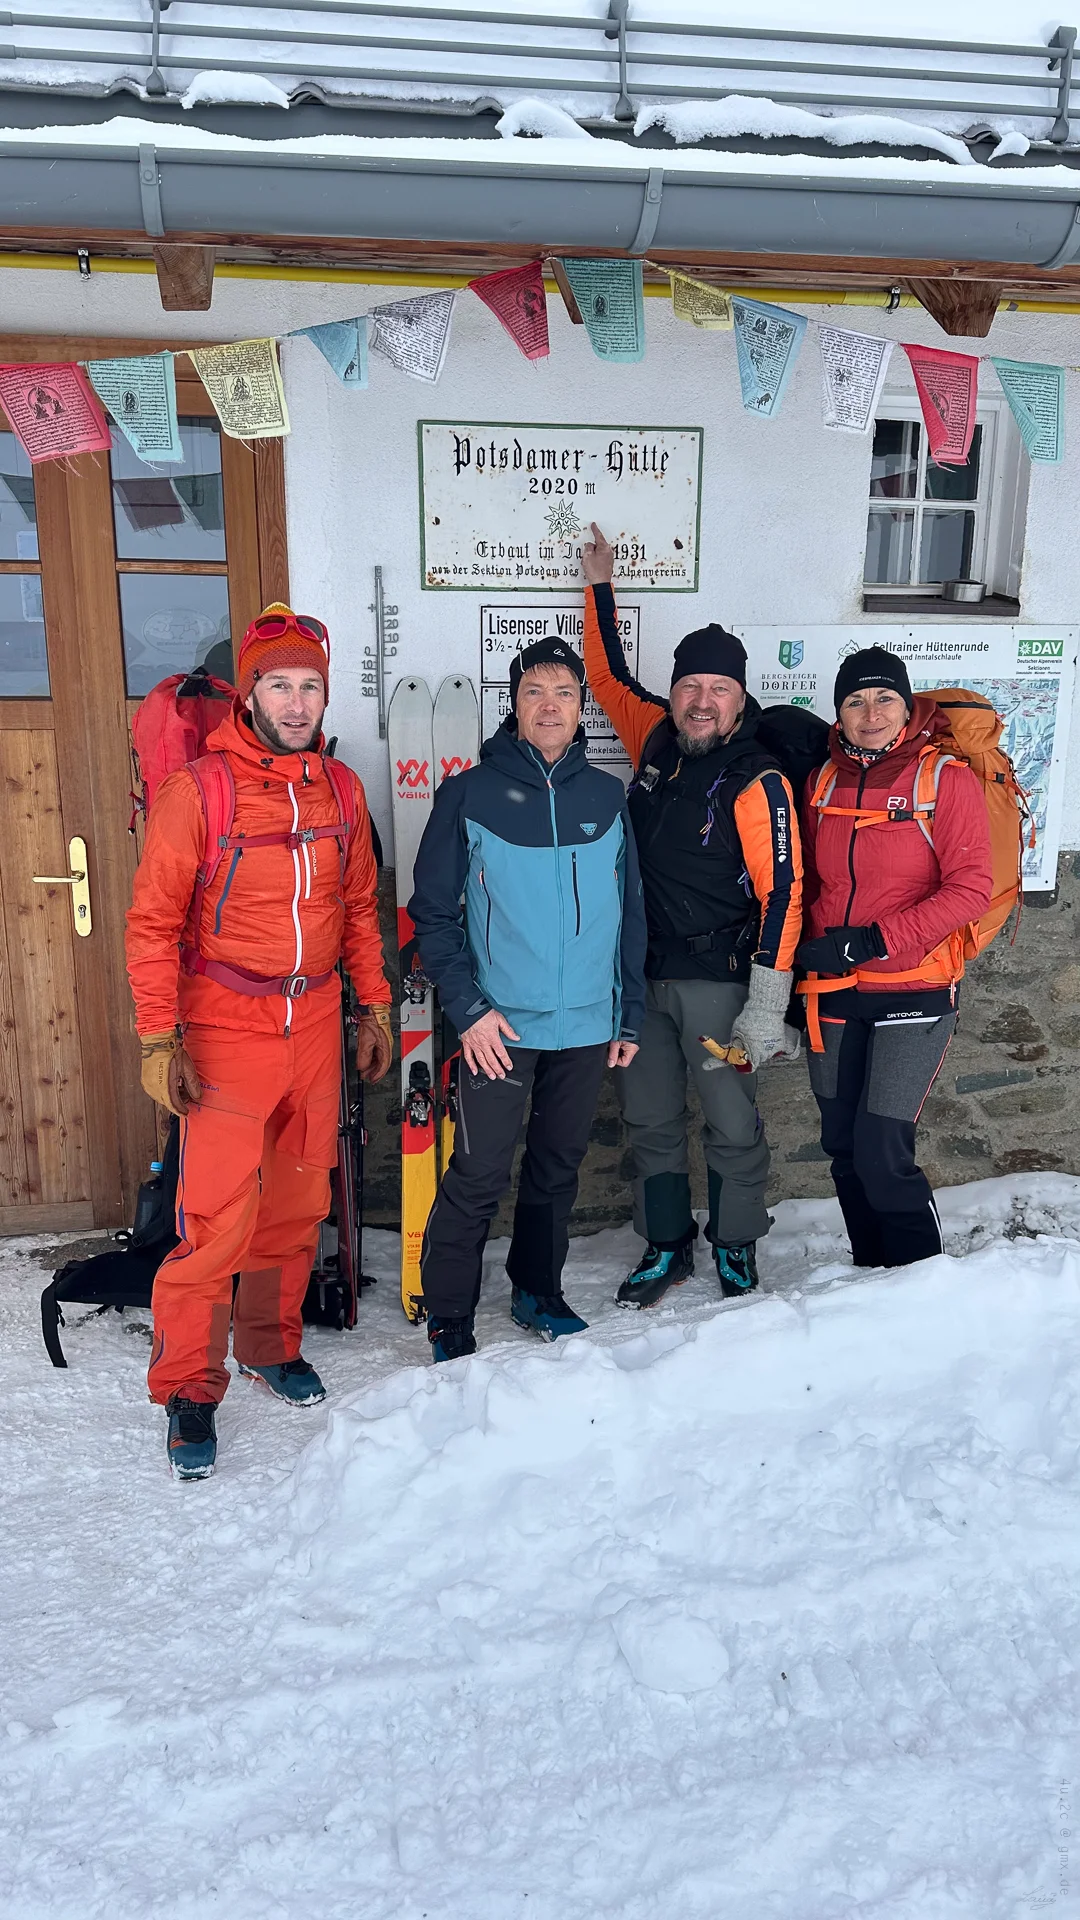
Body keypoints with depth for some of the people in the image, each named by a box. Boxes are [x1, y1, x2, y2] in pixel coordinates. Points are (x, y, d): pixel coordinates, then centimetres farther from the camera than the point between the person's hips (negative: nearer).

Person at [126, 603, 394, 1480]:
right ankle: (188, 1389, 13)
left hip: (315, 1025, 5)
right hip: (225, 1030, -5)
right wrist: (160, 1037, -13)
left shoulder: (341, 790, 5)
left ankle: (270, 1341, 35)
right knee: (217, 1216, -5)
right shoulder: (198, 789, -10)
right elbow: (153, 922, -8)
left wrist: (374, 1007, 12)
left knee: (299, 1200, 14)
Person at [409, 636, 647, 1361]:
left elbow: (631, 914, 11)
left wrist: (630, 1015, 8)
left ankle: (538, 1290, 35)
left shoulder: (607, 797, 6)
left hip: (588, 1024, 4)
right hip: (501, 1023, -3)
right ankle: (449, 1319, 13)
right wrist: (469, 1008, -12)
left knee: (560, 1167, 16)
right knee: (478, 1177, -4)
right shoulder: (471, 794, -3)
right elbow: (434, 912, -4)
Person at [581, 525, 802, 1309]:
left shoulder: (757, 782, -13)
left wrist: (766, 1006, -20)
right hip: (645, 975, 6)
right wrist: (601, 587, 22)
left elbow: (782, 895, -16)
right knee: (651, 1120, 13)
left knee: (733, 1126, 7)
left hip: (718, 980, -5)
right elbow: (611, 675, 22)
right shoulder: (657, 742, 4)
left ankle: (737, 1248, 28)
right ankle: (667, 1247, 30)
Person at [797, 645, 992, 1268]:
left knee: (882, 1150, -9)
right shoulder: (823, 782, 8)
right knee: (844, 1147, 11)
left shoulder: (947, 778, -6)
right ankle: (872, 1273, 29)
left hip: (913, 992, -5)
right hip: (833, 995, 5)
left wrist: (870, 940, -19)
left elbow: (971, 889, -13)